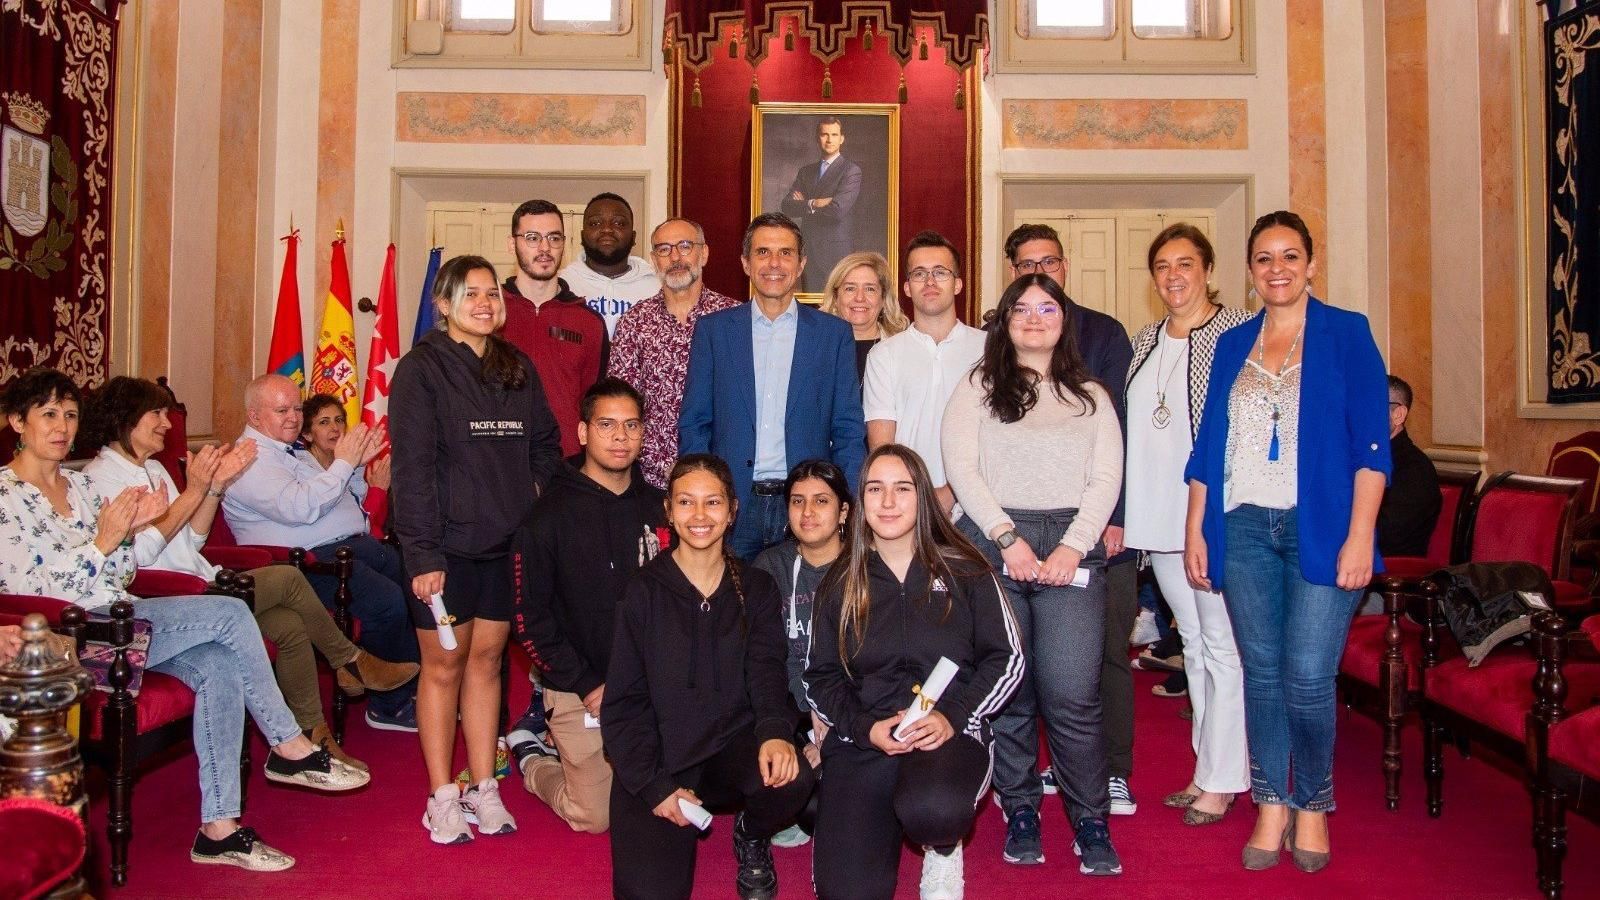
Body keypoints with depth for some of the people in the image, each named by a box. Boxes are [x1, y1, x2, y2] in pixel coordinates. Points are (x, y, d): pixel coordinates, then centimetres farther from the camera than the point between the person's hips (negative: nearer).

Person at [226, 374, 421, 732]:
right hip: (311, 561, -10)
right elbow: (300, 508, -22)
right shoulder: (250, 461, -7)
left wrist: (356, 464, 12)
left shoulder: (297, 454, 24)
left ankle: (417, 686, 3)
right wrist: (343, 464, -14)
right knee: (388, 602, -27)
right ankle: (389, 706, -9)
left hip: (355, 544, 10)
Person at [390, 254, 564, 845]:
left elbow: (545, 447, 14)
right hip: (448, 545, -4)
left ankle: (483, 789, 21)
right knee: (443, 666, 5)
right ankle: (442, 797, 16)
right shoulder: (422, 368, -6)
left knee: (487, 661, 12)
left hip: (507, 543, 5)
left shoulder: (518, 368, 10)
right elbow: (413, 465, -11)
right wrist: (422, 552, -16)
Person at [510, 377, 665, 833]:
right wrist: (585, 685, -13)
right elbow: (529, 617, -10)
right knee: (596, 816, 2)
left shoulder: (658, 507, 3)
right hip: (580, 691, -4)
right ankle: (531, 759, 32)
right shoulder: (551, 513, -9)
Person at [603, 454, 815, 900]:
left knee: (793, 776, -31)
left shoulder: (756, 590, 7)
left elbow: (766, 674, -4)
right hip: (654, 763, -1)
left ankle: (752, 838, 5)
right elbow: (623, 703, -1)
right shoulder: (644, 591, 0)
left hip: (732, 747, 2)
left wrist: (775, 732, -27)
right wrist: (655, 786, -12)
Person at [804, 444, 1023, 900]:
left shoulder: (963, 570, 6)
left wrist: (953, 715, -12)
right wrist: (865, 728, -9)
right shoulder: (841, 583, 11)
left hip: (950, 733, -1)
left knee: (931, 810, -37)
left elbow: (1007, 658, 4)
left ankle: (942, 850, 2)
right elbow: (821, 676, 10)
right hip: (861, 741, 2)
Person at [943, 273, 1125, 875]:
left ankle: (1091, 822, 6)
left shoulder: (1090, 396, 16)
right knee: (1006, 687, 0)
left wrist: (1073, 546, -7)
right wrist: (1008, 537, -10)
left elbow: (1106, 478, 7)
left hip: (1071, 546, 0)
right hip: (992, 540, 0)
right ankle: (1020, 811, 14)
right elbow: (960, 468, 0)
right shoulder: (978, 388, 11)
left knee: (1072, 693, -8)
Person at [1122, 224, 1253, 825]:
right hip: (1158, 519, 6)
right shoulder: (1144, 341, 12)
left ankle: (1222, 779, 11)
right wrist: (1122, 513, 10)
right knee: (1192, 641, 15)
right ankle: (1207, 766, 26)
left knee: (1223, 644, 0)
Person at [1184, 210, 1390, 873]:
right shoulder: (1232, 345, 13)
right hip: (1244, 527, 3)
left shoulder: (1347, 334, 2)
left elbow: (1372, 443, -3)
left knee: (1307, 677, -6)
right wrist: (1194, 531, 8)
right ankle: (1271, 806, 20)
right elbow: (1208, 444, 13)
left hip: (1320, 525, -3)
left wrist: (1359, 535, -10)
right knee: (1261, 671, 6)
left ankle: (1313, 806, 17)